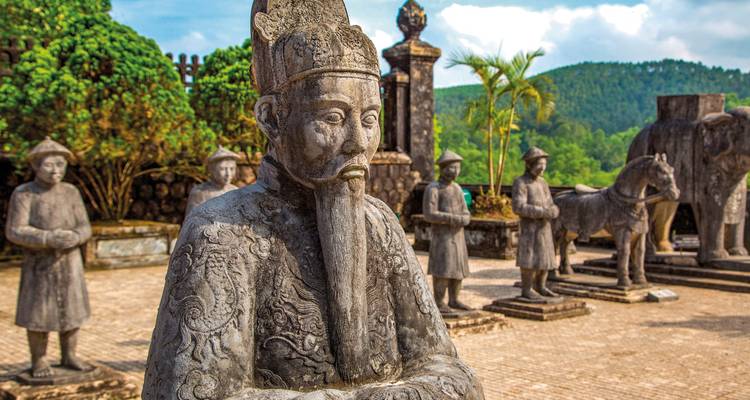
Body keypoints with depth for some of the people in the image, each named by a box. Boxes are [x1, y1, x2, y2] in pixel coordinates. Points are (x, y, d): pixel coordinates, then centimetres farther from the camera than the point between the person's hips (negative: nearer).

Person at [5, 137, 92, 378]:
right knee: (38, 313, 1)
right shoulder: (23, 194, -9)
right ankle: (39, 361, 15)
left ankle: (69, 357, 21)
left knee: (70, 309, 8)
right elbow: (14, 232, -16)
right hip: (39, 265, -3)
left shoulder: (71, 192, 2)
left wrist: (74, 237, -22)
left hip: (69, 262, 4)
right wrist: (50, 239, -27)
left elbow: (84, 229, 1)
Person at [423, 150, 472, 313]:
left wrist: (464, 220, -15)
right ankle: (439, 303, 0)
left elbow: (465, 214, 10)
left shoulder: (457, 188, 12)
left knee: (457, 269, 8)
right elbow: (429, 215, -18)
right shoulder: (433, 189, -11)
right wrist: (454, 218, -22)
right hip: (441, 237, -7)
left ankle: (453, 300, 17)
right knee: (442, 270, -7)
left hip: (457, 236, 7)